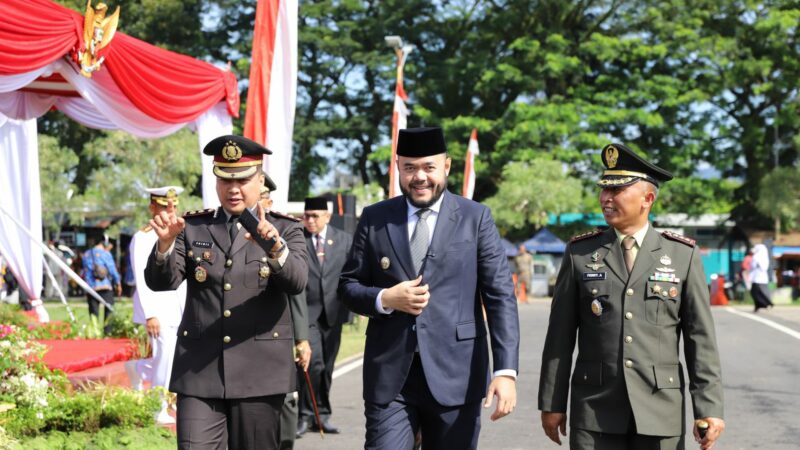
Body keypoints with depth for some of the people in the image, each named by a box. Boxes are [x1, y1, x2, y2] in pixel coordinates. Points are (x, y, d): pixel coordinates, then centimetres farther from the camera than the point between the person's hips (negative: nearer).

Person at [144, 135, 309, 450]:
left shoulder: (285, 229, 5)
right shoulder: (193, 227, 9)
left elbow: (297, 282, -13)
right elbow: (160, 281, -2)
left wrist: (275, 248, -34)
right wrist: (166, 243, -22)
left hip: (259, 373, -1)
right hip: (199, 370, 1)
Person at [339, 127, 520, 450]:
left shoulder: (476, 218, 3)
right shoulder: (374, 218, 8)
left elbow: (500, 296, -2)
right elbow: (348, 285, 12)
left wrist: (506, 370, -12)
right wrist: (385, 299, -10)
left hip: (455, 377, -1)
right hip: (389, 377, 1)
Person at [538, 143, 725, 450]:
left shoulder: (683, 255, 4)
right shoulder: (579, 253, 5)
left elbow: (700, 338, 2)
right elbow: (560, 336, 5)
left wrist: (709, 408, -4)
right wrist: (552, 403, 3)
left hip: (660, 411, 0)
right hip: (595, 412, 0)